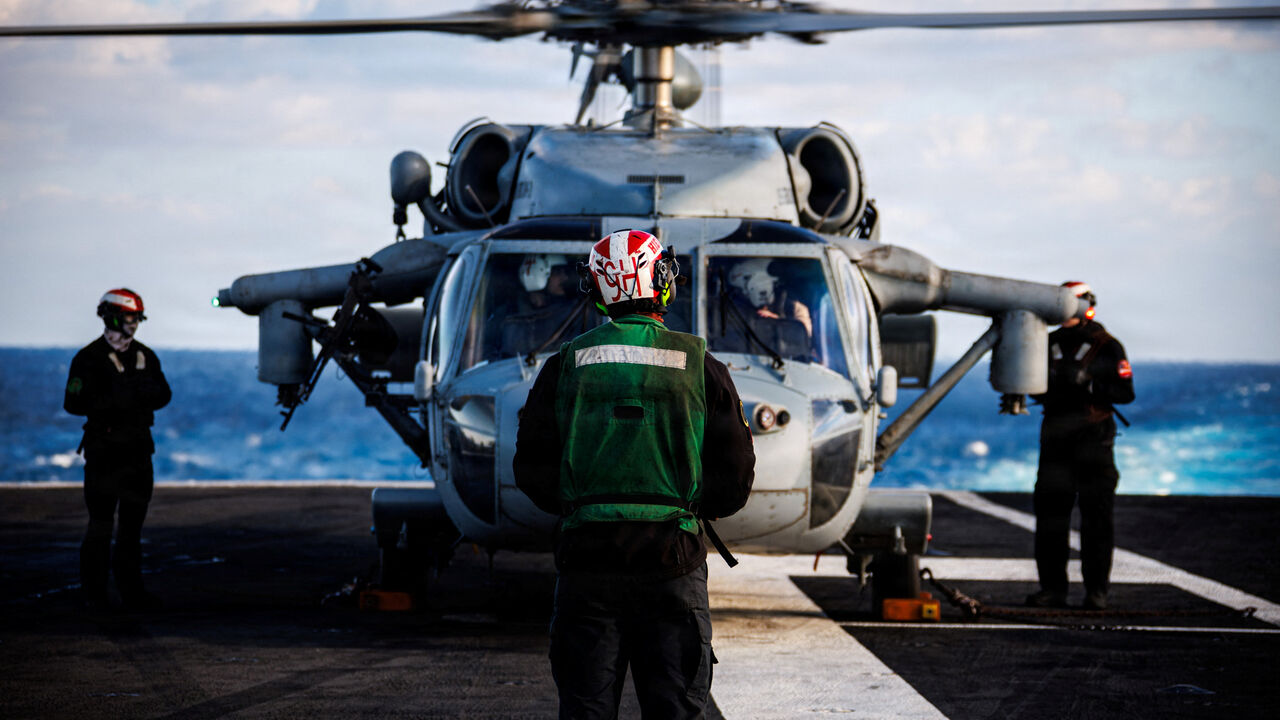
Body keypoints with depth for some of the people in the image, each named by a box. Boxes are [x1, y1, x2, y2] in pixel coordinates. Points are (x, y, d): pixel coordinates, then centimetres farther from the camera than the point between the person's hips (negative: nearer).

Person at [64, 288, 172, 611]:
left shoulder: (145, 356, 11)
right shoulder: (89, 358, -6)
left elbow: (163, 395, 11)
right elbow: (74, 402, -12)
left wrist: (140, 394, -10)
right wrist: (113, 401, -21)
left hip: (138, 449, 6)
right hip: (104, 449, -6)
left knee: (133, 521, 9)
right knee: (101, 524, -4)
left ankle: (131, 590, 16)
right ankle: (95, 594, 2)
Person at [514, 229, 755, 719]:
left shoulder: (565, 366, 3)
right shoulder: (700, 366, 1)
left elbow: (533, 473, 3)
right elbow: (734, 479, 3)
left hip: (586, 554, 1)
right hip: (672, 562, -1)